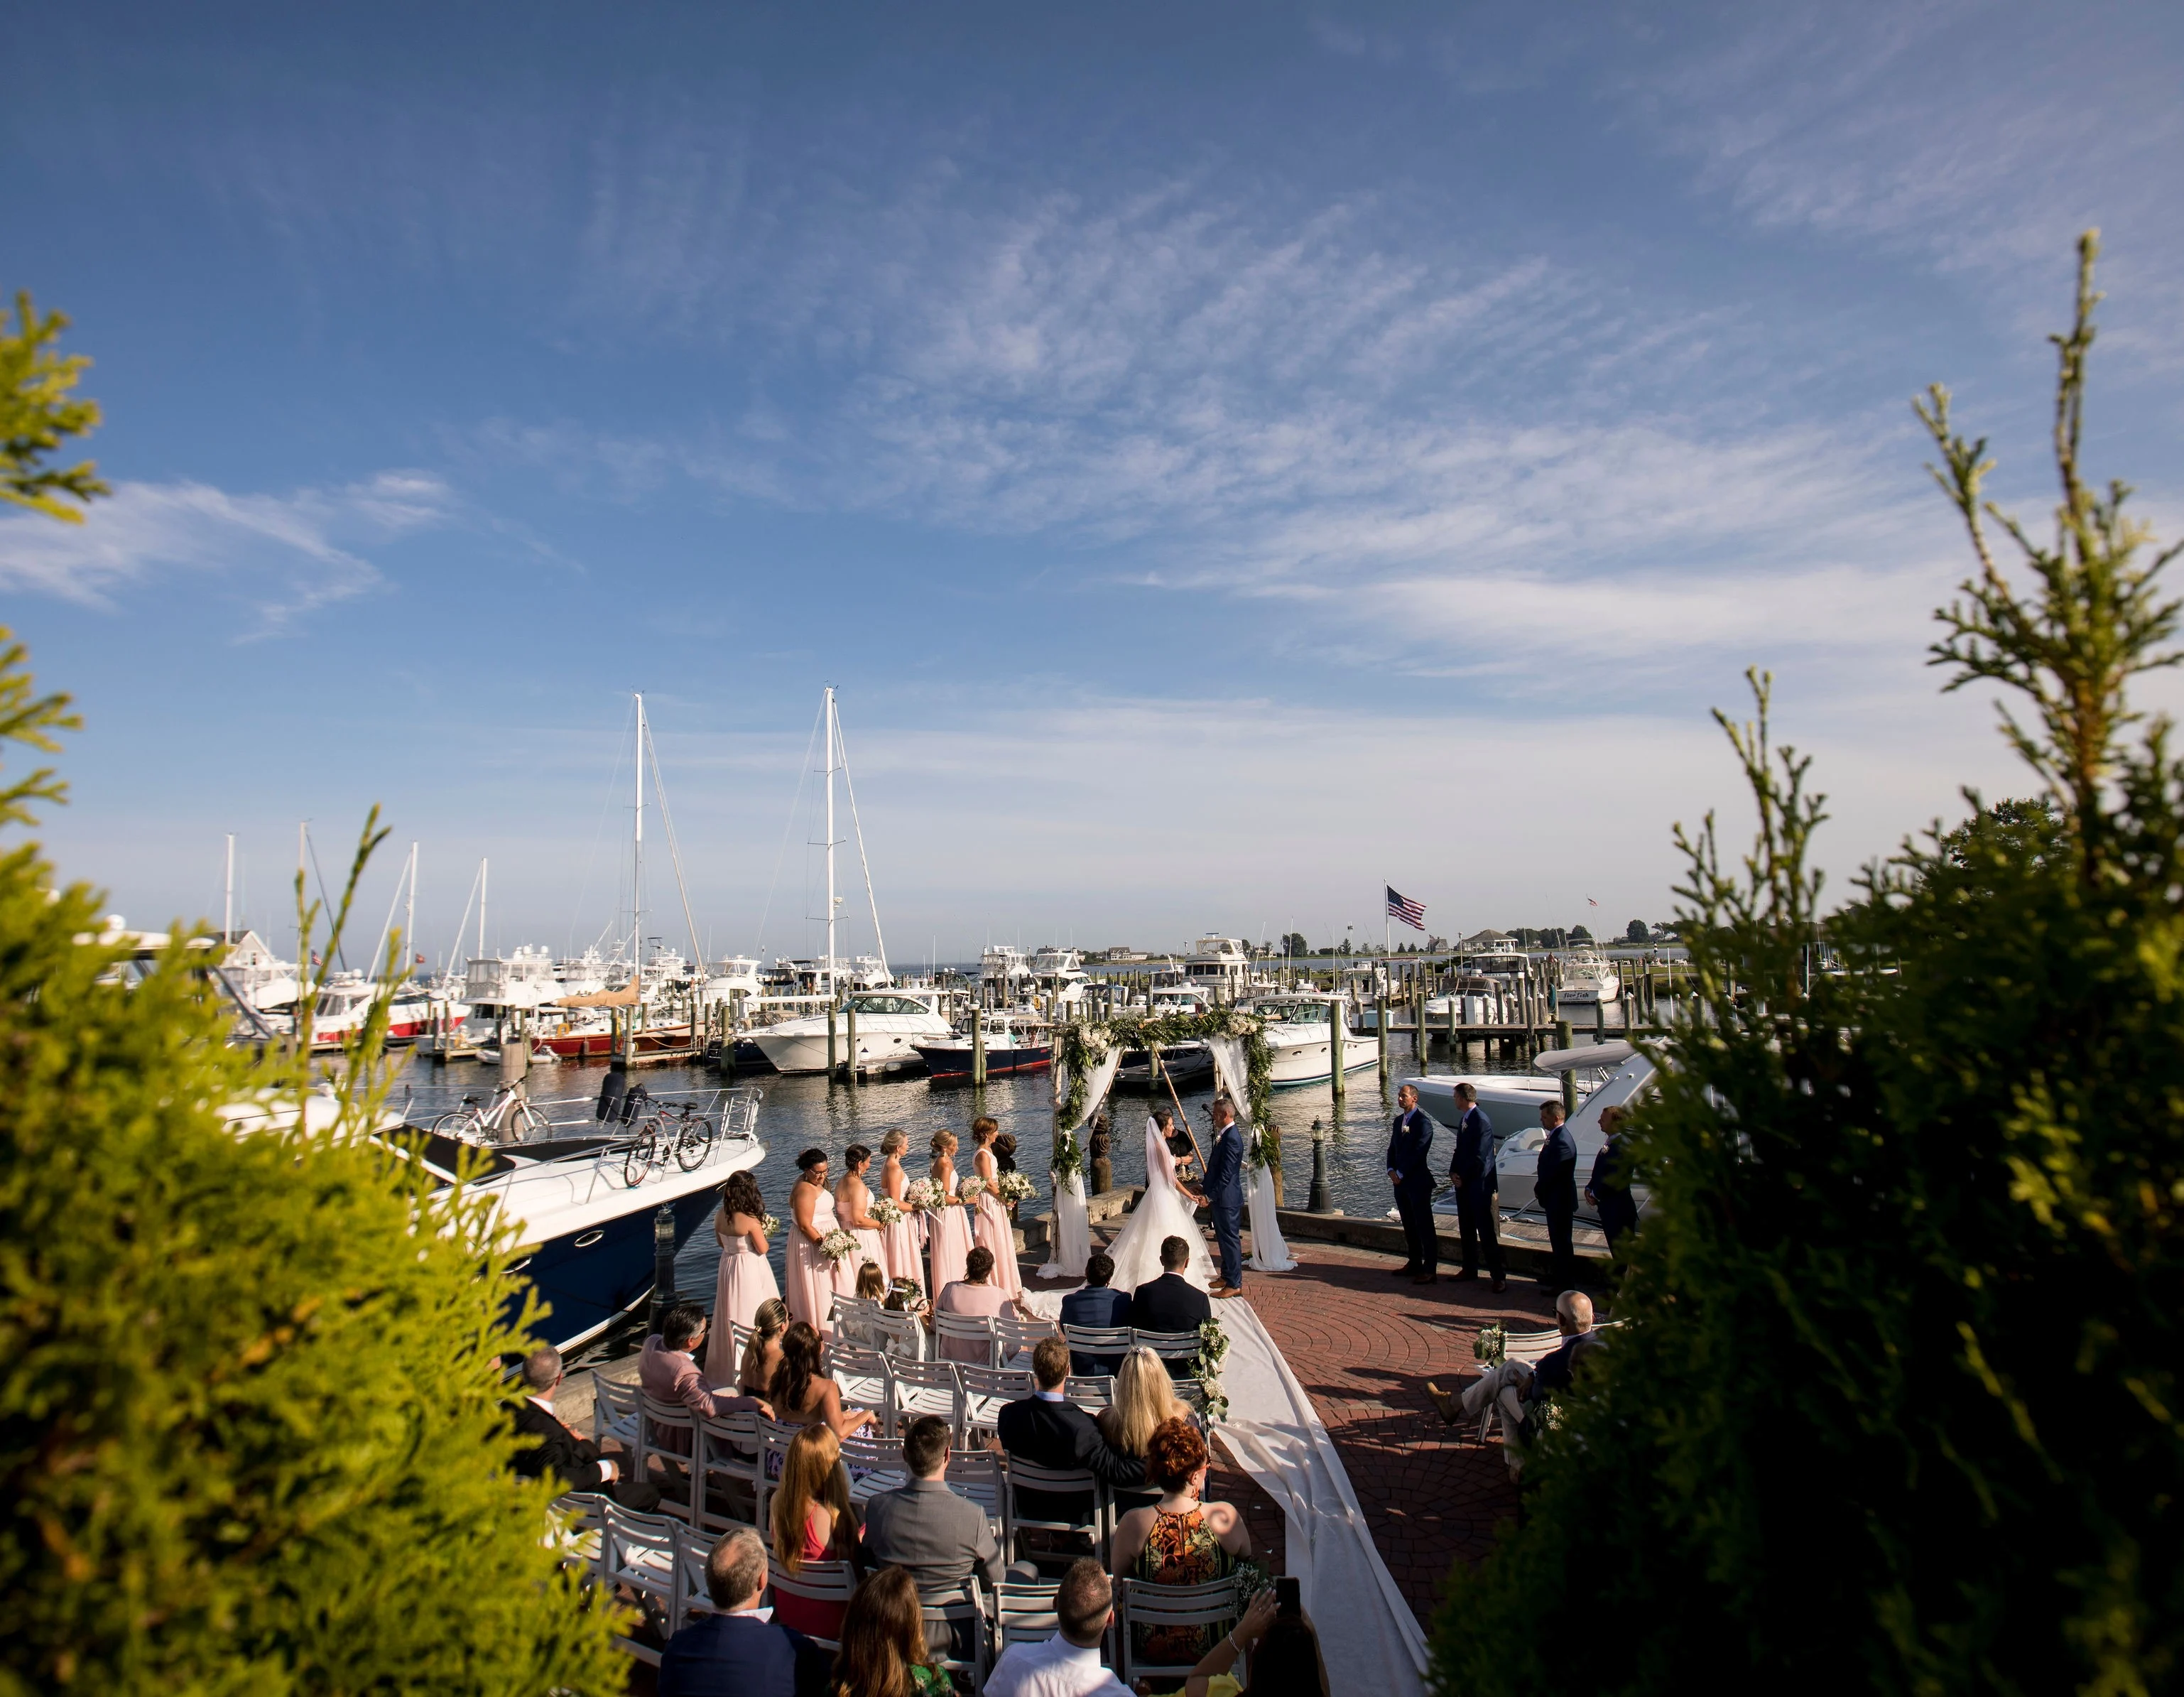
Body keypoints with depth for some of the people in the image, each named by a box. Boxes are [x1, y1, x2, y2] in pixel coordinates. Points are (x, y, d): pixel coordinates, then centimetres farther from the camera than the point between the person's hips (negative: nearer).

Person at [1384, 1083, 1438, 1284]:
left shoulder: (1423, 1121, -12)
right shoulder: (1398, 1120, 14)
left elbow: (1418, 1152, -18)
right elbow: (1393, 1148, 16)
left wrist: (1400, 1173, -15)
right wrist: (1391, 1170, 0)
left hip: (1418, 1182, -8)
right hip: (1401, 1181, 8)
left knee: (1424, 1226, -3)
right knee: (1409, 1226, 14)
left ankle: (1430, 1269, 2)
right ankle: (1414, 1263, 24)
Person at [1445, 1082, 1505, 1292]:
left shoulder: (1481, 1121, -19)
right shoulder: (1463, 1119, 10)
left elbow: (1479, 1157, -20)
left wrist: (1462, 1178, -11)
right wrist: (1453, 1173, 2)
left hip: (1480, 1185, -9)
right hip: (1464, 1183, 9)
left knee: (1487, 1233, -5)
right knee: (1466, 1229, 16)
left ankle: (1498, 1278, 1)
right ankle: (1470, 1270, 28)